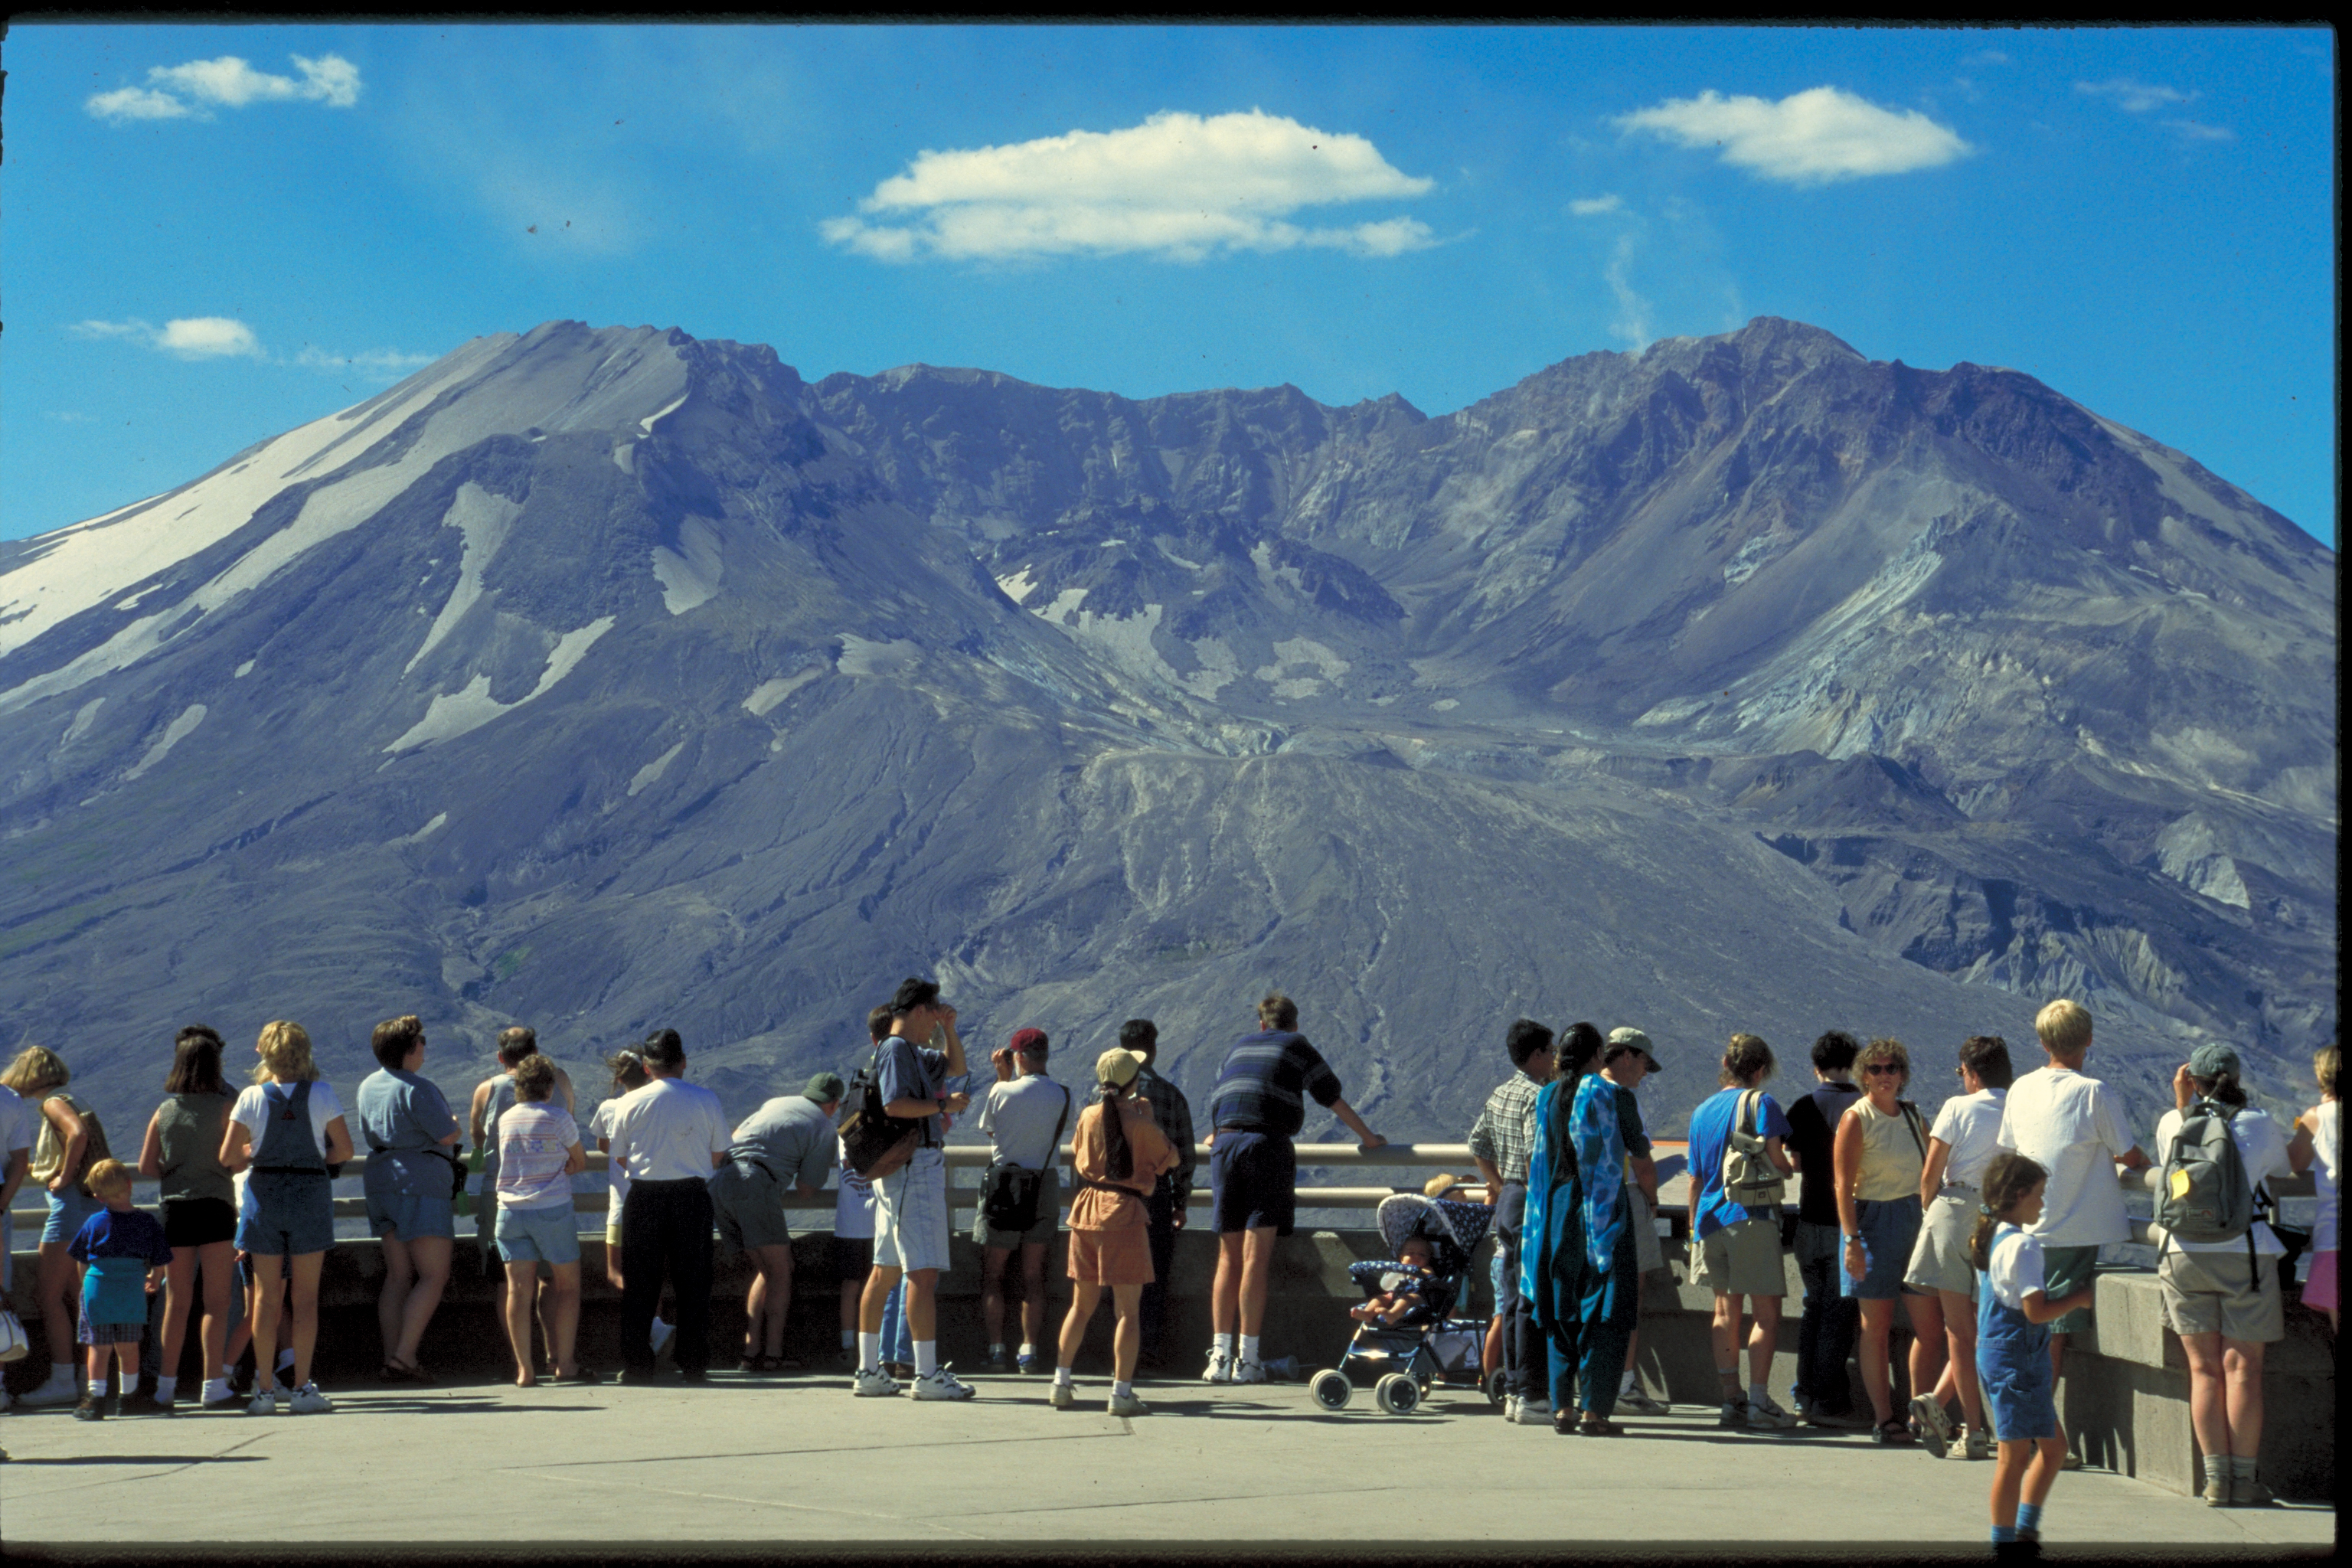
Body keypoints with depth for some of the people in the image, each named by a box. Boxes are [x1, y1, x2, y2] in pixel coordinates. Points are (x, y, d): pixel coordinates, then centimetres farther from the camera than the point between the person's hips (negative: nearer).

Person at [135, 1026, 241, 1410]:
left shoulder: (164, 1112, 5)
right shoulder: (225, 1106, -6)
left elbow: (146, 1167, 6)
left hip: (174, 1207, 4)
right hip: (215, 1206, -4)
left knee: (176, 1301, 11)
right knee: (216, 1301, -1)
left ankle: (166, 1383, 14)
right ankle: (214, 1384, -4)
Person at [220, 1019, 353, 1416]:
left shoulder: (252, 1097, -4)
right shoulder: (322, 1094, -5)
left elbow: (227, 1156, -4)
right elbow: (344, 1150, -4)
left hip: (264, 1193, 1)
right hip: (310, 1192, -1)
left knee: (266, 1296, 7)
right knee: (306, 1296, 4)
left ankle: (265, 1388, 7)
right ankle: (303, 1388, 2)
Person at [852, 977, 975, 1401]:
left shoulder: (914, 1053, 19)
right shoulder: (896, 1049, -12)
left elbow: (955, 1067, 34)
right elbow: (894, 1104, -26)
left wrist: (949, 1029, 19)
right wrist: (943, 1105, -16)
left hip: (897, 1172, 11)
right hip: (913, 1169, -11)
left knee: (885, 1270, 11)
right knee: (923, 1272, -11)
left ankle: (868, 1370, 14)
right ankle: (927, 1374, -13)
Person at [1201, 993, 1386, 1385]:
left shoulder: (1238, 1048, 26)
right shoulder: (1297, 1047, 14)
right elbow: (1333, 1099, 19)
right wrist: (1367, 1137, 32)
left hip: (1225, 1143, 4)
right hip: (1268, 1145, -4)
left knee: (1228, 1258, 8)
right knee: (1256, 1258, -6)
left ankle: (1220, 1355, 2)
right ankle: (1247, 1359, -8)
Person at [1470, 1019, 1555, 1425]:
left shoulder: (1500, 1094, 14)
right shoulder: (1537, 1096, -14)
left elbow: (1477, 1145, 22)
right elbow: (1536, 1154, -24)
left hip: (1507, 1199, 9)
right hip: (1531, 1203, -9)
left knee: (1514, 1301, 12)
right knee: (1534, 1302, -7)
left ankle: (1513, 1392, 15)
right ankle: (1531, 1396, -7)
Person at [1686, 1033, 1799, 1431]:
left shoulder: (1702, 1111, 16)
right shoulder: (1759, 1102, -3)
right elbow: (1775, 1158, -11)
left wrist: (1695, 1225, 25)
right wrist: (1791, 1167, 11)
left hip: (1711, 1218, 6)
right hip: (1752, 1215, -6)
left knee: (1725, 1310, 12)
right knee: (1766, 1312, -4)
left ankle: (1731, 1399, 10)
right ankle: (1759, 1401, -11)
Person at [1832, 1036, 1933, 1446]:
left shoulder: (1912, 1115, 11)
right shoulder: (1856, 1119, -6)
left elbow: (1929, 1173, 18)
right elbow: (1844, 1184, -10)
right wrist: (1852, 1240, -17)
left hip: (1915, 1219, 5)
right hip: (1873, 1220, -5)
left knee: (1927, 1323, 1)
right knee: (1876, 1328, 1)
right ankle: (1883, 1418, 6)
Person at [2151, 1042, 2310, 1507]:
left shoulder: (2172, 1123, 6)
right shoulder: (2261, 1124, 3)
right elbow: (2295, 1164, 18)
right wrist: (2307, 1131, 35)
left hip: (2184, 1254, 2)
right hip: (2244, 1254, -2)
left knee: (2204, 1369, 5)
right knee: (2243, 1369, 1)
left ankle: (2216, 1478, 3)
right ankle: (2244, 1480, 0)